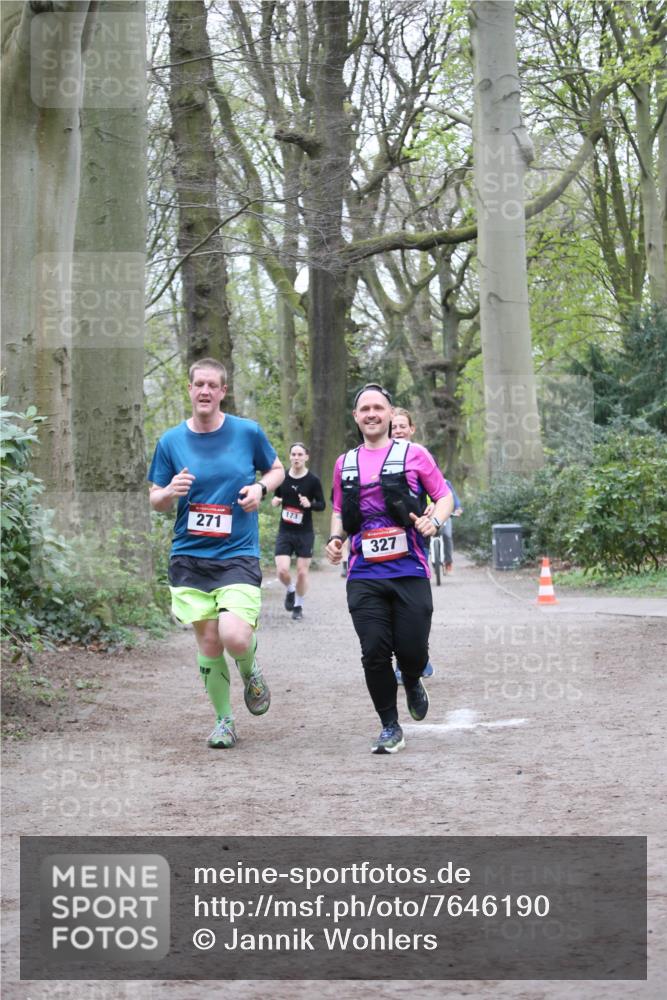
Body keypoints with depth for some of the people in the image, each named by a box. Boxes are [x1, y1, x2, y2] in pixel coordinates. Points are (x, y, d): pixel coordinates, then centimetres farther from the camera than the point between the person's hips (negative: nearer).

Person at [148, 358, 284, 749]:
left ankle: (250, 671, 17)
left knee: (235, 637, -19)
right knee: (208, 642, 2)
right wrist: (171, 492, -14)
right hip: (189, 557, 2)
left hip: (239, 554, -2)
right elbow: (156, 501, 10)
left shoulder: (248, 432, 0)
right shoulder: (171, 442, 3)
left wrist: (261, 488, -7)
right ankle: (224, 720, 20)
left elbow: (277, 469, 15)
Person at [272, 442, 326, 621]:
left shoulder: (313, 480, -6)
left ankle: (298, 606, 23)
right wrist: (275, 501, -6)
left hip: (305, 533, -2)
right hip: (285, 531, 2)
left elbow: (322, 505, -1)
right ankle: (290, 590, 23)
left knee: (302, 572, 2)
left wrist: (310, 504, -21)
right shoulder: (282, 477, 2)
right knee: (282, 570, -11)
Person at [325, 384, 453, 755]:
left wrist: (435, 520, -13)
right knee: (374, 651, -7)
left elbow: (444, 496, 7)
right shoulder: (345, 464, 13)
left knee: (412, 649, -5)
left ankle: (413, 682, 33)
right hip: (364, 575, 2)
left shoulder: (414, 454, 4)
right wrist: (336, 537, 4)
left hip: (410, 571, -2)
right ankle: (390, 727, 7)